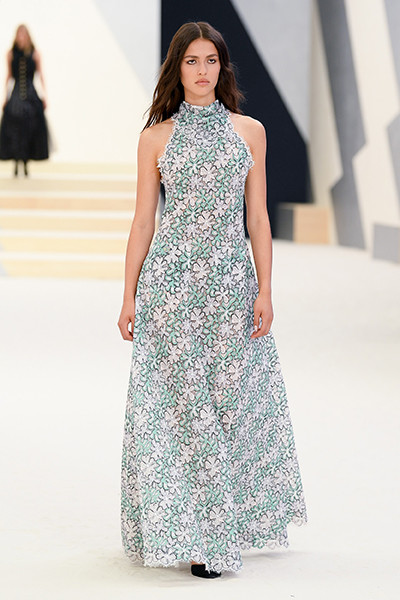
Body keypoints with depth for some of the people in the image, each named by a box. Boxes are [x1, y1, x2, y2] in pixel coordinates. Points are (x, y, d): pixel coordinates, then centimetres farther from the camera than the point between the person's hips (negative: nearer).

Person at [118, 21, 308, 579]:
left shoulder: (249, 130, 8)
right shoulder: (157, 137, 4)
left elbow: (258, 217, 6)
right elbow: (143, 221, 5)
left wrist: (265, 291, -1)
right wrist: (129, 296, 1)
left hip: (231, 282, 2)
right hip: (171, 282, -1)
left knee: (230, 401, 6)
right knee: (182, 404, -1)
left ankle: (226, 521, 22)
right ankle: (190, 532, 7)